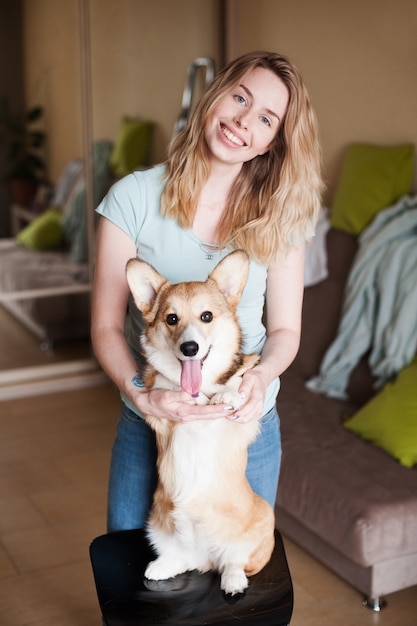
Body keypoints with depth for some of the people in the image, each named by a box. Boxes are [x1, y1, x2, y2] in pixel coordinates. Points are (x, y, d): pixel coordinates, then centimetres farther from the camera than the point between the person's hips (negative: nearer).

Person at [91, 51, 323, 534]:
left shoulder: (280, 216, -4)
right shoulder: (134, 197, -11)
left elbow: (285, 329, 0)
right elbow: (106, 326, -9)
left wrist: (261, 376, -21)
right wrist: (140, 394, -26)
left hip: (246, 424, 1)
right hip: (147, 424, -1)